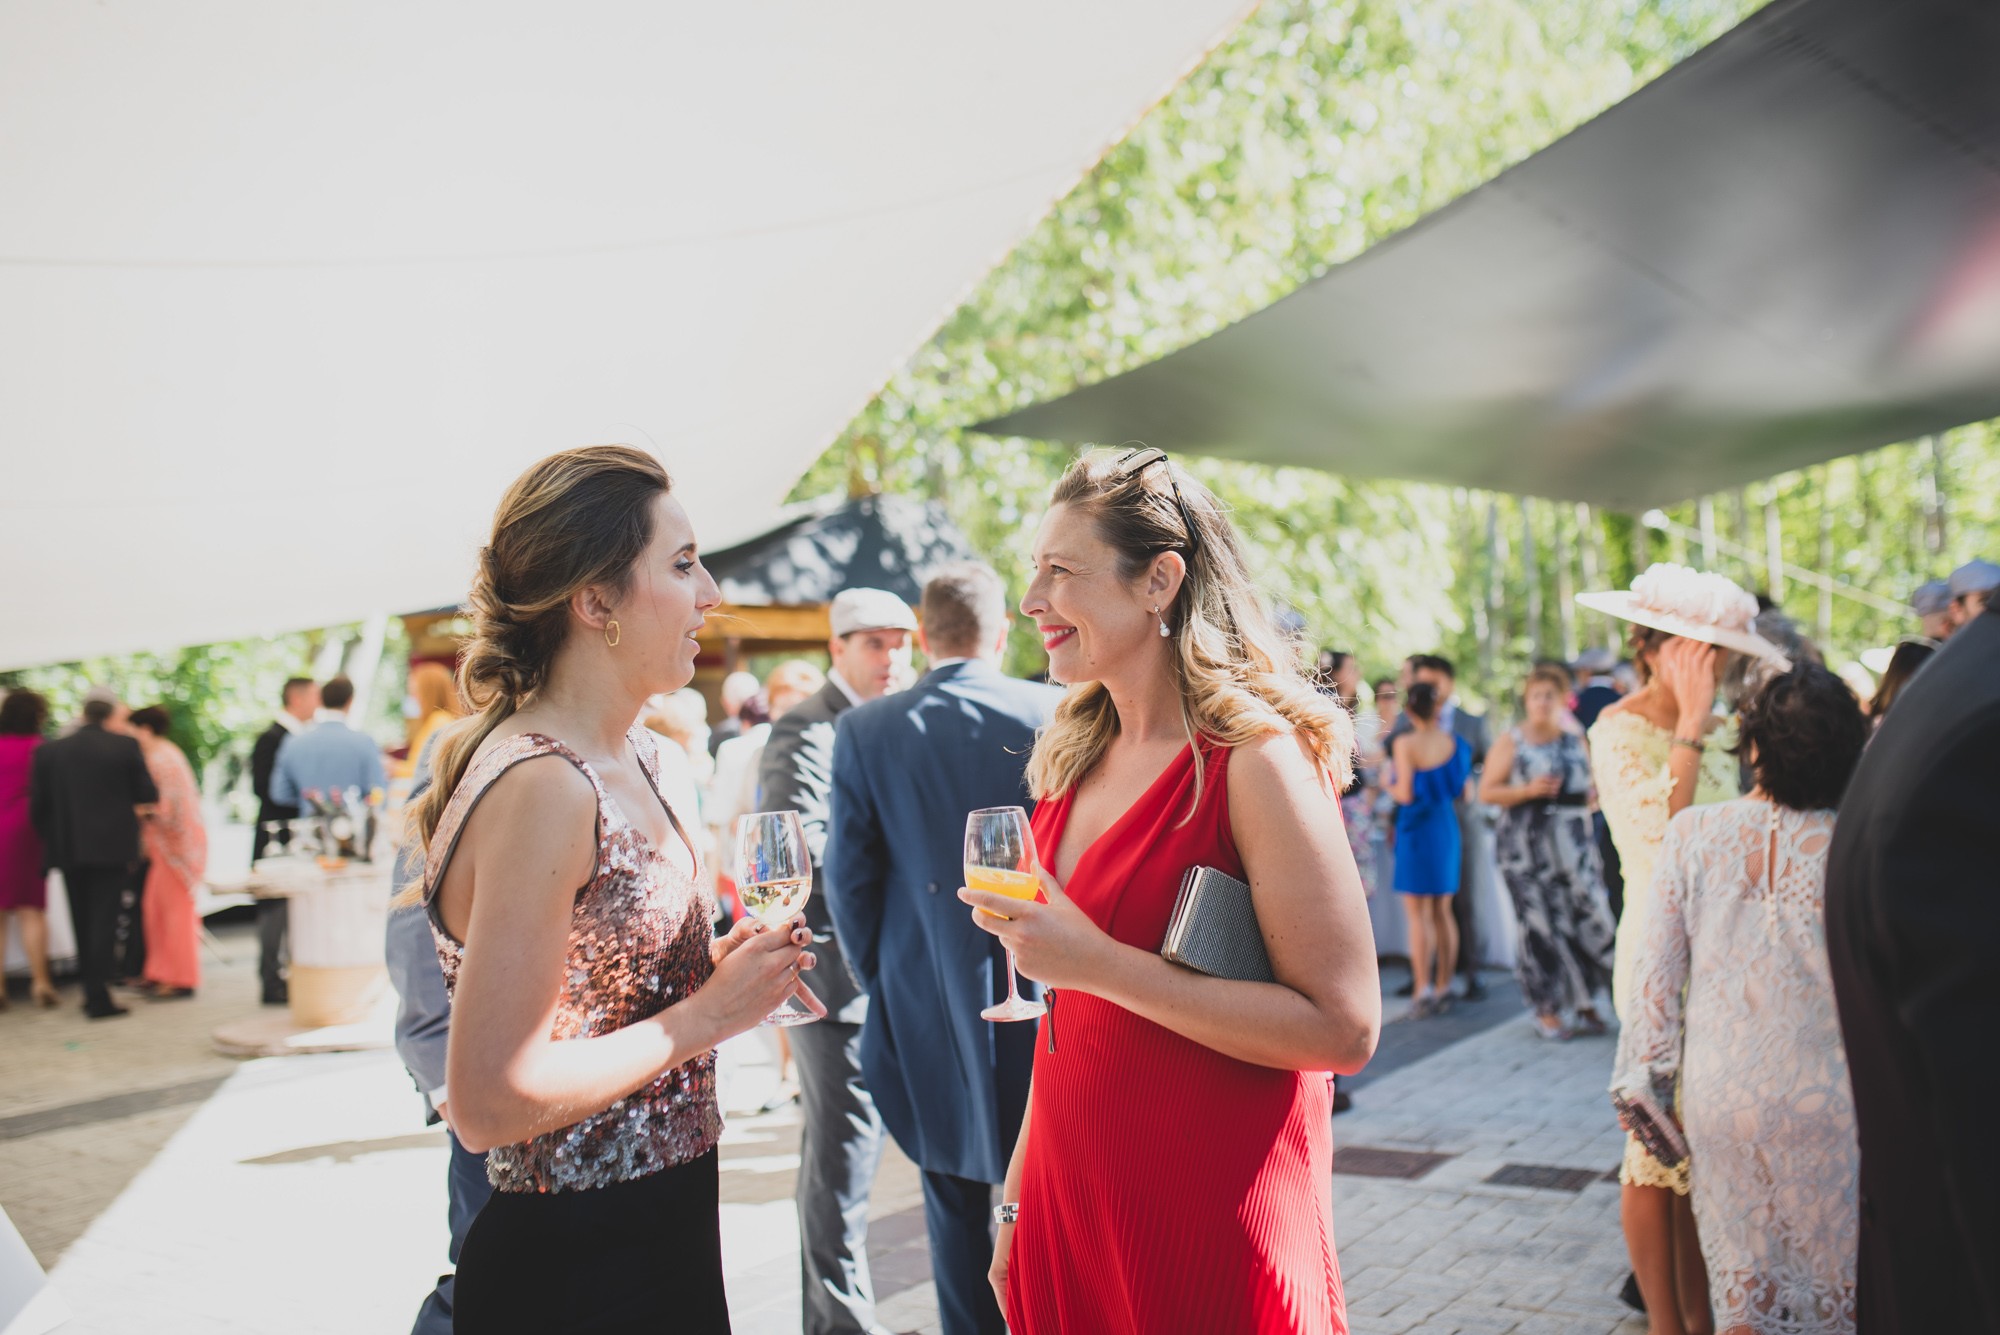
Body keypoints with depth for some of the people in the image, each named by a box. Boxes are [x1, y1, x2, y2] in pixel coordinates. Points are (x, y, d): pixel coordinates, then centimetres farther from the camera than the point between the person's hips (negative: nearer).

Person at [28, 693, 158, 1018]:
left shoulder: (49, 751, 1)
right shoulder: (125, 747, -6)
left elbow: (37, 805, 2)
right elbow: (147, 796, -3)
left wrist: (50, 841, 14)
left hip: (69, 850, 3)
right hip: (113, 848, -3)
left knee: (82, 921, 14)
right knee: (104, 920, -1)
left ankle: (91, 991, 20)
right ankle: (99, 997, -6)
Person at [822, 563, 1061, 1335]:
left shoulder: (863, 730, -4)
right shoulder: (1054, 715, -8)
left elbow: (847, 875, -3)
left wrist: (878, 979, 9)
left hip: (926, 1000, 1)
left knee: (956, 1204, 13)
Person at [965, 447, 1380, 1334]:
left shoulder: (1257, 761, -15)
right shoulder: (1074, 760, 7)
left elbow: (1344, 1029, -19)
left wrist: (1101, 963, -22)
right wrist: (1017, 1202, 12)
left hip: (1209, 1235, -6)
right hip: (1066, 1203, 7)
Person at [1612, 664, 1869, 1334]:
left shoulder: (1692, 832, -7)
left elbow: (1659, 968, -5)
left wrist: (1645, 1077, 4)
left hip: (1724, 1095, 1)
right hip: (1826, 1096, -1)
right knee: (1843, 1279, 17)